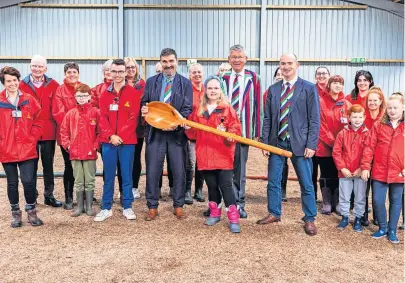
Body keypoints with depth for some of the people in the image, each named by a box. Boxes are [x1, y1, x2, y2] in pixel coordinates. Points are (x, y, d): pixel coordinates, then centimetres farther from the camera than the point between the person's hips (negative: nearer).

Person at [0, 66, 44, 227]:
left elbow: (38, 121, 7)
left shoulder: (29, 100, 3)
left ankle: (31, 211, 15)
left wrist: (32, 138, -2)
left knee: (28, 181, -4)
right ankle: (16, 213, 25)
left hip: (27, 149, 0)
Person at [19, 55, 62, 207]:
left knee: (48, 165, 12)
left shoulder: (53, 85, 1)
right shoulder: (22, 85, -2)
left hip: (48, 132, 1)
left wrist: (57, 124, -4)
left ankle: (49, 195, 24)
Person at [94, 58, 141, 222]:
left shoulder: (134, 93, 1)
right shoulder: (105, 94, 10)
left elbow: (133, 118, -6)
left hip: (127, 141, -2)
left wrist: (120, 136, -13)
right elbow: (103, 118, 4)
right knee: (108, 176, 8)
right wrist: (111, 135, -11)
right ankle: (106, 208, 17)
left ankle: (127, 207, 16)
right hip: (108, 141, 2)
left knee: (126, 175, 5)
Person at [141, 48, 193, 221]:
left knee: (179, 171, 5)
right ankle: (152, 207, 16)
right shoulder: (151, 82, 9)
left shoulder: (186, 83, 4)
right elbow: (144, 104, 13)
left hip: (177, 132, -1)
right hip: (155, 132, 1)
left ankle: (178, 206, 21)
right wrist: (144, 109, -12)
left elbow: (187, 109, -3)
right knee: (152, 171, 3)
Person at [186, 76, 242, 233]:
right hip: (205, 154, 4)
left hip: (223, 154, -4)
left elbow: (236, 128, -4)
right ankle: (215, 213, 29)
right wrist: (188, 128, -6)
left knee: (225, 185, -7)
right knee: (211, 185, 13)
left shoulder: (227, 109, 0)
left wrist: (228, 133, -24)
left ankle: (233, 219, -1)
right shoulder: (198, 110, 11)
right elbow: (194, 133, 14)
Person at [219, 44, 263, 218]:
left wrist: (257, 132, -5)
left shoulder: (253, 79, 2)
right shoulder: (222, 78, 7)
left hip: (244, 130, -1)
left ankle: (239, 204, 19)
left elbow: (258, 106, -1)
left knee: (240, 169, 8)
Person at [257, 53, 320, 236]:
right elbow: (267, 118, 9)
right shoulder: (273, 89, 9)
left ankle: (309, 219, 19)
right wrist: (265, 142, 2)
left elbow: (314, 119, -5)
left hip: (299, 143, -3)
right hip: (276, 142, 4)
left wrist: (311, 144, -11)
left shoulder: (309, 88, -1)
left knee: (306, 184, 4)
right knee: (273, 181, 11)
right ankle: (274, 213, 29)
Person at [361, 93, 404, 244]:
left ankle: (392, 230, 24)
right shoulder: (378, 126, 2)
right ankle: (382, 228, 23)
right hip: (379, 172, 0)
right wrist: (365, 167, -4)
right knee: (377, 201, 2)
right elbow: (369, 147, 1)